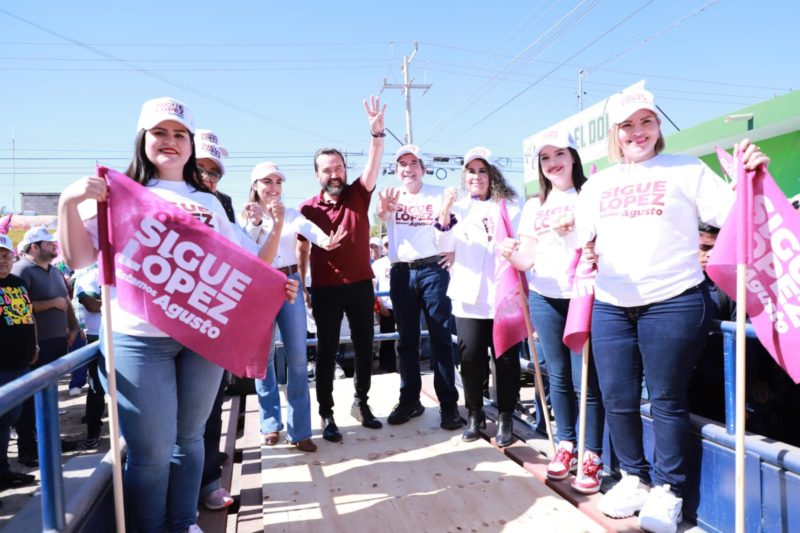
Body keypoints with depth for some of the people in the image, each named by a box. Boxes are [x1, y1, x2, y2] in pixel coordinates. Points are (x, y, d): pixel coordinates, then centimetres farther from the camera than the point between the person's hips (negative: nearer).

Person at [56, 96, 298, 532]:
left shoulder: (209, 203, 14)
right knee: (151, 451, 1)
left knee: (189, 438, 15)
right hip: (141, 338, -3)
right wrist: (69, 202, -17)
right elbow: (79, 259, -4)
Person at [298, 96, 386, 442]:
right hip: (326, 290, -2)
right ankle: (326, 414, 16)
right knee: (327, 351, 6)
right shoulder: (308, 208, -3)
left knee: (364, 346, 12)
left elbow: (373, 165, -14)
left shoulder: (358, 195, 2)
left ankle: (361, 403, 29)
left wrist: (377, 131, -29)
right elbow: (302, 251, 0)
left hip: (361, 285, 3)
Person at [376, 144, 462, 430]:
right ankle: (409, 400, 19)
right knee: (407, 339, 9)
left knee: (440, 337, -1)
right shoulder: (391, 196, 6)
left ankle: (448, 404, 6)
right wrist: (383, 209, -40)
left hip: (433, 269, -2)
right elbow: (380, 216, -16)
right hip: (401, 273, 2)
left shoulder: (439, 194, 4)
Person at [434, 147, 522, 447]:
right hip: (468, 297, 2)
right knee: (470, 357, 1)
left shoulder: (508, 206, 7)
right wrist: (445, 211, -13)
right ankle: (474, 414, 20)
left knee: (506, 357, 3)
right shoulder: (458, 209, 13)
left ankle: (505, 418, 18)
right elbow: (444, 246, -1)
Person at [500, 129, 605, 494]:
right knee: (558, 377, 13)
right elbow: (527, 260, 9)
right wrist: (511, 254, -12)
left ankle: (592, 457, 10)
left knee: (585, 381, -3)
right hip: (544, 299, 4)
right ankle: (565, 445, 27)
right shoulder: (534, 206, 13)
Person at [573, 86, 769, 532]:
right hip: (610, 306, 4)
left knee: (667, 399, 4)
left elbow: (732, 216, -3)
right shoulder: (597, 184, 15)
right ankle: (635, 478, 29)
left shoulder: (686, 170, 3)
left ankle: (669, 490, 22)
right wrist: (583, 248, -5)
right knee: (617, 399, 8)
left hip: (672, 303, -4)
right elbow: (584, 240, 17)